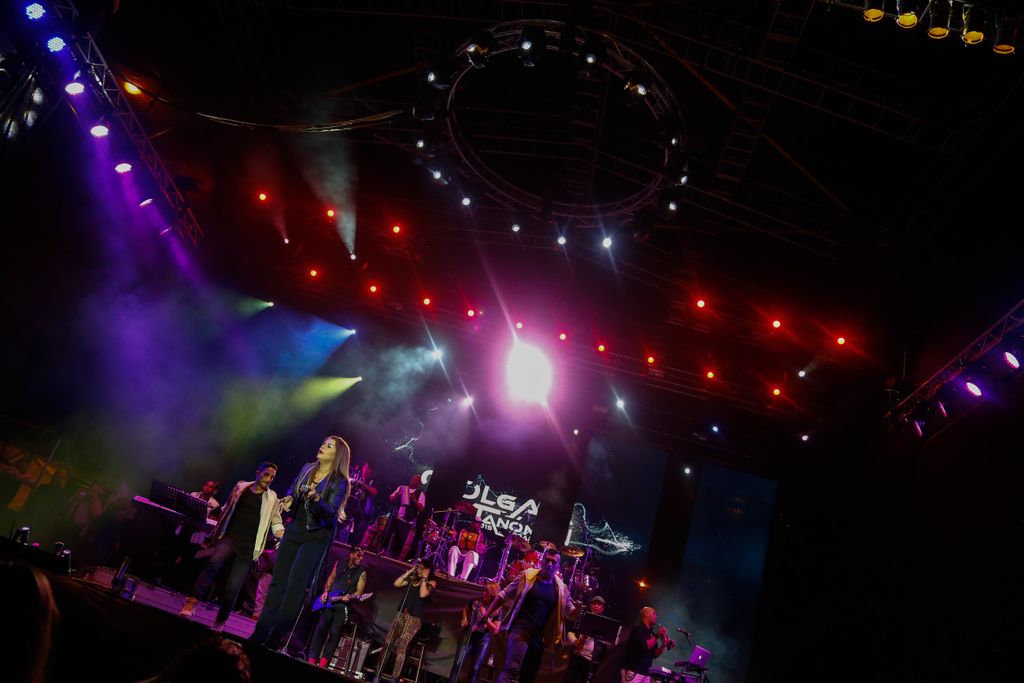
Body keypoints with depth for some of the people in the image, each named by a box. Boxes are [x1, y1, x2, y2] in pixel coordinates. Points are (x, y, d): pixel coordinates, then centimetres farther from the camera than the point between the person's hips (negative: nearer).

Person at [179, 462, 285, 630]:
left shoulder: (272, 499, 4)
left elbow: (276, 523, 3)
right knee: (214, 563, -30)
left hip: (249, 546, -1)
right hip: (229, 537, 1)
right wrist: (215, 532, 19)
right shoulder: (241, 487, 9)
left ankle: (219, 623, 13)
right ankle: (191, 603, -26)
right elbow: (227, 510, 19)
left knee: (232, 588, -4)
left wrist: (284, 538, -16)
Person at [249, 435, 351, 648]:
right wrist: (289, 499, -4)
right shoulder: (307, 469, 6)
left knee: (295, 586, -9)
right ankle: (259, 634, 13)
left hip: (316, 537, -6)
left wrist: (316, 499, -39)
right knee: (278, 582, 7)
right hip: (294, 530, 6)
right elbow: (292, 490, 18)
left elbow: (330, 512, -20)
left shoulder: (339, 482, -11)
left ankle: (274, 640, -3)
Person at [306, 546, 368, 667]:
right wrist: (325, 592, 5)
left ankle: (323, 663, -9)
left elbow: (359, 591, -3)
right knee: (321, 627, -10)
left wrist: (349, 597, -21)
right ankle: (312, 660, -7)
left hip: (344, 605, -2)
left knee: (335, 632, -12)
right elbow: (330, 579, 18)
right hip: (329, 601, 2)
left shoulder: (361, 573, 1)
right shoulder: (339, 564, 8)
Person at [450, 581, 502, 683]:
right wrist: (465, 619, -1)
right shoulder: (476, 601, -4)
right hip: (468, 635, 2)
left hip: (483, 639, -2)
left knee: (475, 668, -4)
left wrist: (486, 618, -22)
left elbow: (495, 631, -10)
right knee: (458, 663, -9)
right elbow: (465, 609, 18)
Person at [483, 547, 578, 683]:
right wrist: (486, 614, -1)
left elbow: (570, 613, 11)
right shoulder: (527, 576, -4)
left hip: (539, 636, 4)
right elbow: (504, 595, 2)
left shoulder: (561, 588, 4)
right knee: (512, 668, -29)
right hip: (520, 629, -4)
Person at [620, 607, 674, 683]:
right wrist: (657, 636, -16)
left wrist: (664, 646, -1)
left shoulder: (651, 634, 17)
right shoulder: (638, 629, -7)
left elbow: (654, 654, 14)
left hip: (645, 672, 8)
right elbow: (645, 646, -20)